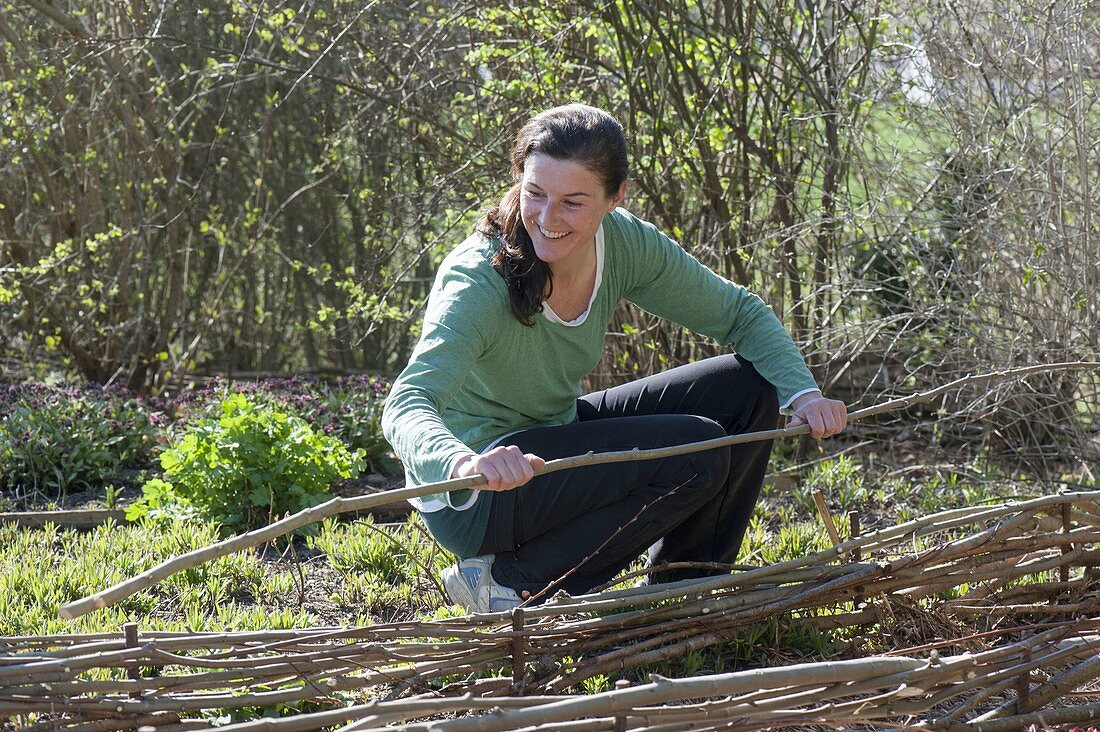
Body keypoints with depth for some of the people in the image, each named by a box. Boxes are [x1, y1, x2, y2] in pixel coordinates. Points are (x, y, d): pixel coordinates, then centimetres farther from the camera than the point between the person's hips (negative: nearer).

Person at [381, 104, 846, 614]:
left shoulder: (625, 244, -11)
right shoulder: (479, 279, -28)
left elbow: (741, 314, 1)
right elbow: (406, 405, -40)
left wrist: (803, 391, -16)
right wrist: (464, 462, -62)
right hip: (469, 501, -7)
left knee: (747, 388, -1)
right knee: (697, 454, -21)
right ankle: (508, 582, -11)